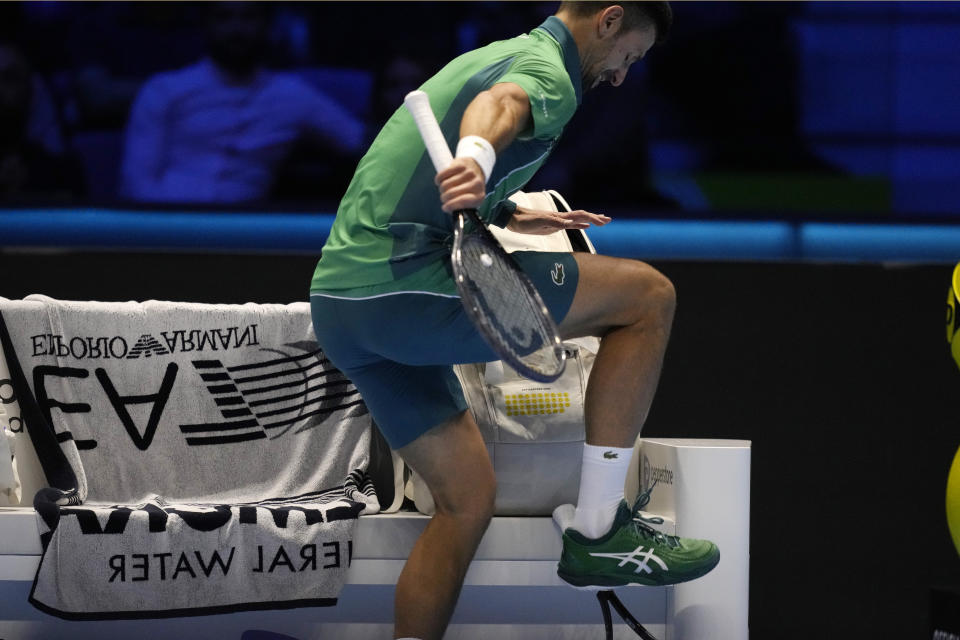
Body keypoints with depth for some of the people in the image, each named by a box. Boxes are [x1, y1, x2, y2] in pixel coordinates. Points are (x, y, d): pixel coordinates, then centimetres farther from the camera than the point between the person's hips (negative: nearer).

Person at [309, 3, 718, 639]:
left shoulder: (488, 55, 27)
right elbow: (502, 105, -29)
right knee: (648, 295, -4)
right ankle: (598, 532, -2)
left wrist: (508, 216, 48)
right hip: (408, 286, -10)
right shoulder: (546, 69, -3)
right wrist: (476, 157, -50)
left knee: (468, 496, 17)